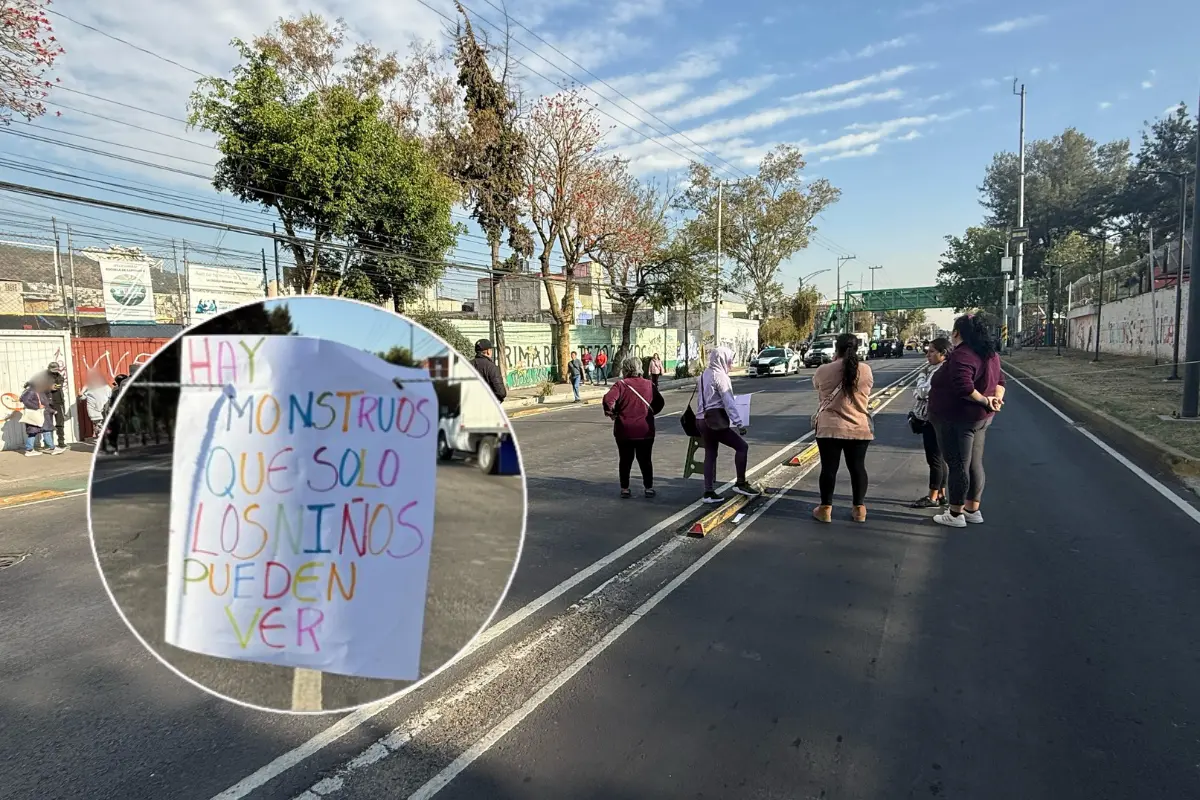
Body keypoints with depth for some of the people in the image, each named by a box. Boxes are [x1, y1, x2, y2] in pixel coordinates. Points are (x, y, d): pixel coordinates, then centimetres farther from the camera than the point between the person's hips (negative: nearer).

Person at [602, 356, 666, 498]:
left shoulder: (620, 385, -10)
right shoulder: (649, 385, 1)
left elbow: (608, 399, -23)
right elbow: (660, 402, 7)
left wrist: (610, 412, -7)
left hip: (624, 431, -2)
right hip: (645, 430, 2)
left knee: (625, 460, 11)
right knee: (645, 460, 13)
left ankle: (624, 489, 15)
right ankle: (649, 488, 16)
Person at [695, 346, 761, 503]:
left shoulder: (703, 375, 17)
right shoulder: (720, 375, -10)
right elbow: (729, 402, -17)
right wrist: (739, 423, -18)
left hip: (702, 420, 9)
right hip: (716, 420, -9)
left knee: (710, 454, 12)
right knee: (742, 446, 0)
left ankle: (709, 492, 11)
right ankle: (741, 484, 3)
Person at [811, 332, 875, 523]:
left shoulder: (823, 370, -7)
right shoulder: (866, 370, -1)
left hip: (829, 428, -2)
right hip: (859, 429, 2)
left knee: (829, 468, 5)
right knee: (857, 467, 11)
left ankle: (825, 509, 12)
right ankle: (859, 508, 18)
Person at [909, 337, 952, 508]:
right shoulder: (931, 369, 13)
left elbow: (922, 392, -21)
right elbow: (920, 391, 15)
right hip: (928, 419, 10)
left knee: (934, 459, -2)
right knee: (938, 459, 15)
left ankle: (933, 498, 6)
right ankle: (941, 494, 24)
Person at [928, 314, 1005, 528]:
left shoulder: (961, 355, -22)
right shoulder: (989, 354, 11)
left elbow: (963, 388, -31)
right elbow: (998, 380, 12)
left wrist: (986, 401, -18)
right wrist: (996, 399, -5)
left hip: (957, 419, -10)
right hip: (979, 418, 10)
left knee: (957, 465, -1)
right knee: (975, 464, 16)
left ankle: (955, 514, 8)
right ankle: (973, 510, 26)